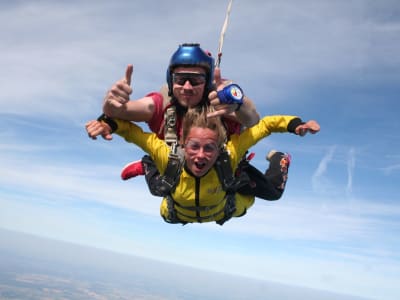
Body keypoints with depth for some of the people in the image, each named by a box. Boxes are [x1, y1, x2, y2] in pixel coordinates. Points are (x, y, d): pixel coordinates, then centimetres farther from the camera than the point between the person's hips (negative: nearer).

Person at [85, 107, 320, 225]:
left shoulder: (228, 157, -45)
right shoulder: (169, 157, -44)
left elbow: (264, 125, -37)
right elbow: (131, 130, -38)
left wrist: (296, 125, -50)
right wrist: (108, 123, -57)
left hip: (225, 211, -1)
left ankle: (276, 160, 44)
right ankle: (149, 167, 57)